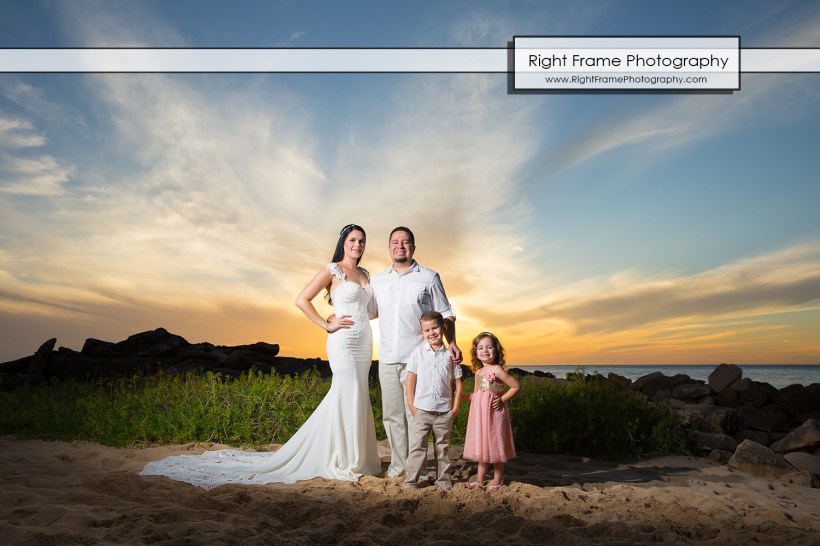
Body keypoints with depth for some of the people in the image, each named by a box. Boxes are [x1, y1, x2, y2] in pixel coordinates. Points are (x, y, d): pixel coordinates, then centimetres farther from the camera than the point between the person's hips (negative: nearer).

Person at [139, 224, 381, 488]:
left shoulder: (365, 274, 16)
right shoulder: (332, 270, -4)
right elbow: (302, 300, -8)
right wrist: (327, 325, -9)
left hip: (365, 344, 7)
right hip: (344, 343, -7)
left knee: (355, 399, 8)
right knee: (349, 399, -6)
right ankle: (344, 462, 8)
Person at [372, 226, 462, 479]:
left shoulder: (429, 277, 5)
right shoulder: (378, 280, 15)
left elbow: (445, 314, 6)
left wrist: (451, 343, -8)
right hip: (387, 358, 4)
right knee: (392, 415, 8)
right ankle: (398, 464, 19)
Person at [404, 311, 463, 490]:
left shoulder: (450, 354, 2)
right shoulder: (418, 353, -1)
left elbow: (458, 383, 6)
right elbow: (410, 380, 0)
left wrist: (455, 408, 1)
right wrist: (411, 406, -4)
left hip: (444, 411, 1)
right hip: (422, 409, -1)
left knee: (443, 446, 13)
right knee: (417, 445, -1)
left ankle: (444, 480, 23)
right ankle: (411, 480, 7)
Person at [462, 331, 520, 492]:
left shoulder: (497, 370, -14)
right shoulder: (478, 372, 8)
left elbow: (516, 386, -13)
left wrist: (502, 400, -15)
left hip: (494, 414, -7)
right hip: (479, 415, 7)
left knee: (495, 446, 5)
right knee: (481, 445, 15)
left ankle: (497, 480, 18)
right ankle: (480, 479, 26)